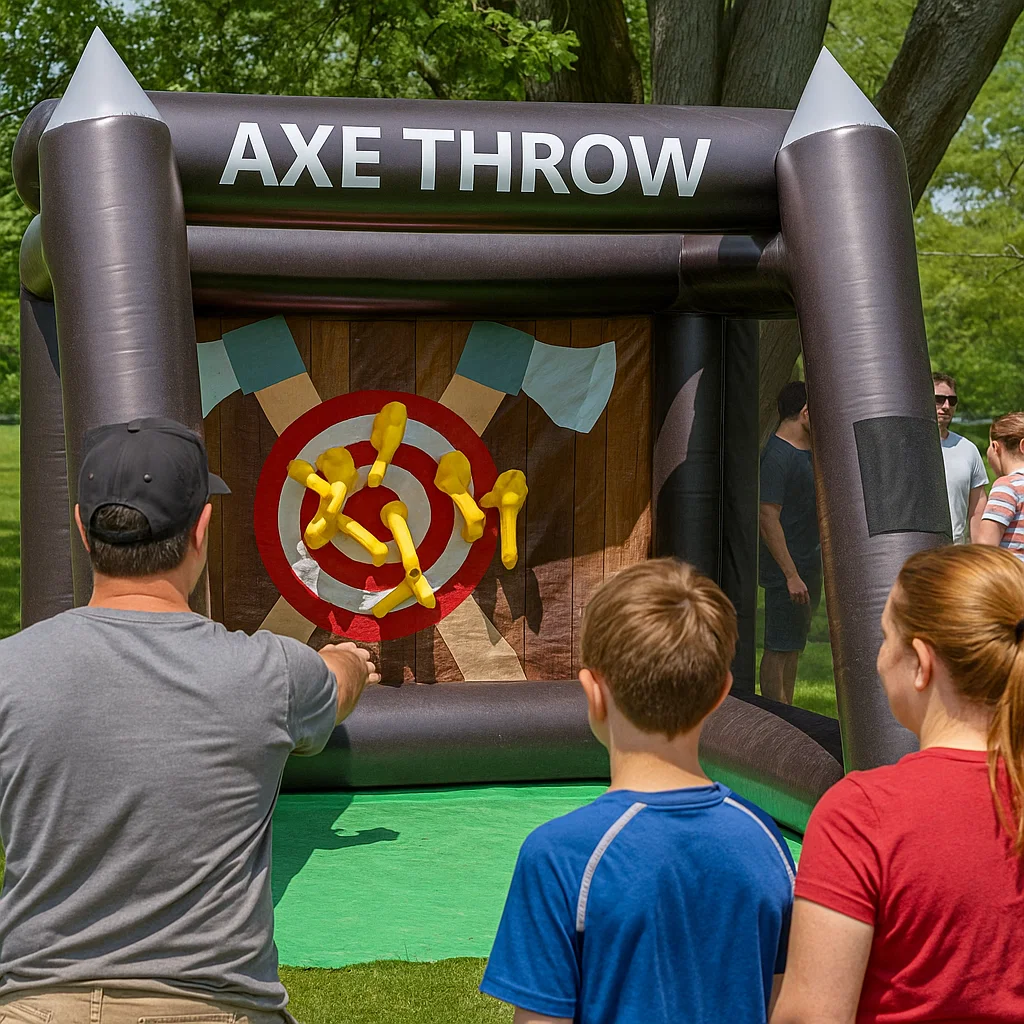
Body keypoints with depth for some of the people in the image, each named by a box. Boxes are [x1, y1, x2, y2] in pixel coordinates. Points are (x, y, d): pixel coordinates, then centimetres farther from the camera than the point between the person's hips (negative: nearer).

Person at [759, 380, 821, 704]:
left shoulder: (808, 450, 13)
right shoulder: (777, 455, -18)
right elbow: (768, 517, -23)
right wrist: (791, 574, -24)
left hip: (809, 565, 10)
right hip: (787, 570, -10)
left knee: (793, 647, 15)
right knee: (779, 649, -5)